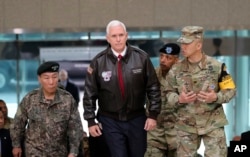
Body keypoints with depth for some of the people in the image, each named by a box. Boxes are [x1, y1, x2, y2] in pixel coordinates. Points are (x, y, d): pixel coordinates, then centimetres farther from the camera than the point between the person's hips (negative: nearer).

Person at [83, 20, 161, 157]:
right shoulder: (98, 62, -7)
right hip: (110, 121, -1)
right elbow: (90, 94, -1)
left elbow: (153, 88, 0)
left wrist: (153, 114, -2)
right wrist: (91, 121, -2)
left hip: (136, 119, 1)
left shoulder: (141, 57, -6)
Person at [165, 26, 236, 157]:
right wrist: (179, 99, -17)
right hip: (185, 125, 2)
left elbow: (230, 90, -2)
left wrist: (216, 97, -20)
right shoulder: (176, 69, 1)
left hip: (213, 123, -2)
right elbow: (169, 94, 5)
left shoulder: (216, 66, -6)